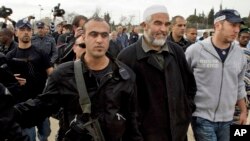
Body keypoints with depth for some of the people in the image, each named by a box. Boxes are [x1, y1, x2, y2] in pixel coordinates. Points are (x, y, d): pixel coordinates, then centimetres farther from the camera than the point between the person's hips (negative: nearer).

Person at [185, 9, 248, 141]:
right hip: (202, 118, -5)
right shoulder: (195, 50, -11)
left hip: (227, 119, 5)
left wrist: (243, 111, 17)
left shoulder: (239, 53, 3)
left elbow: (239, 85, 15)